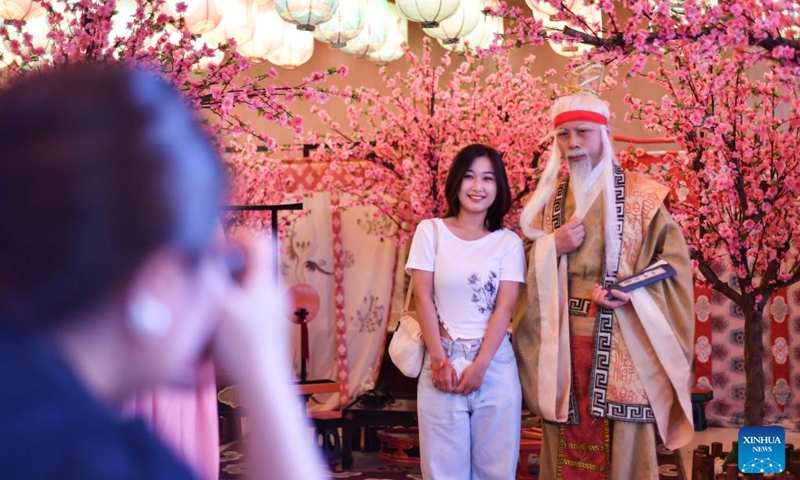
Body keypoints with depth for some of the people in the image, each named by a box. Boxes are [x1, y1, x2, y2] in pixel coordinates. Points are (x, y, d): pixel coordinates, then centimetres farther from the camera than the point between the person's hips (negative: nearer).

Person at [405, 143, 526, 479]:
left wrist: (480, 365, -11)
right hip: (442, 360, -1)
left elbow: (505, 307, -2)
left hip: (495, 364, 1)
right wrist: (439, 360, -8)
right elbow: (423, 298, -1)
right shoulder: (430, 231, 3)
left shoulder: (509, 242, 5)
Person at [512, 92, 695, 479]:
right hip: (562, 342, 3)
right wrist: (553, 246, -6)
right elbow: (526, 268, 13)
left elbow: (674, 262, -2)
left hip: (623, 343, -3)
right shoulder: (547, 198, 12)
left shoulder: (642, 195, 0)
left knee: (623, 446, -2)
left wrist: (633, 295, -16)